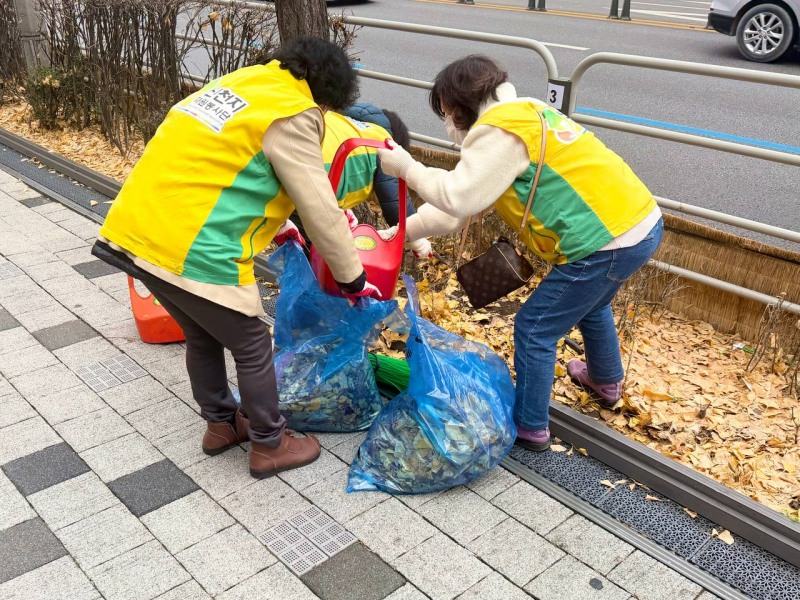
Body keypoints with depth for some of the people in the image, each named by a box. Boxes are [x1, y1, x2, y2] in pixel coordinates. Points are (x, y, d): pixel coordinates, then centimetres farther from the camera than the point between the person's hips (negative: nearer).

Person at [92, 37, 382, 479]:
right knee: (252, 348, 12)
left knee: (202, 336, 27)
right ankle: (269, 447, 28)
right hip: (190, 251, -9)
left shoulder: (241, 82, 18)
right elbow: (321, 212, -6)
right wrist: (353, 280, 7)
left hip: (133, 231, 9)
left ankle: (221, 425, 44)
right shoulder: (292, 115, -8)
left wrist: (273, 228, 37)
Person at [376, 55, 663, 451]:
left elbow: (458, 198, -17)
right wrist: (400, 232, 16)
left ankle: (529, 428, 21)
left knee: (534, 330, 5)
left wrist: (407, 168, -3)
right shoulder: (523, 113, 18)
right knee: (590, 305, 34)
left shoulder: (498, 131, -14)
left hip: (608, 241, -10)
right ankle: (606, 382, 57)